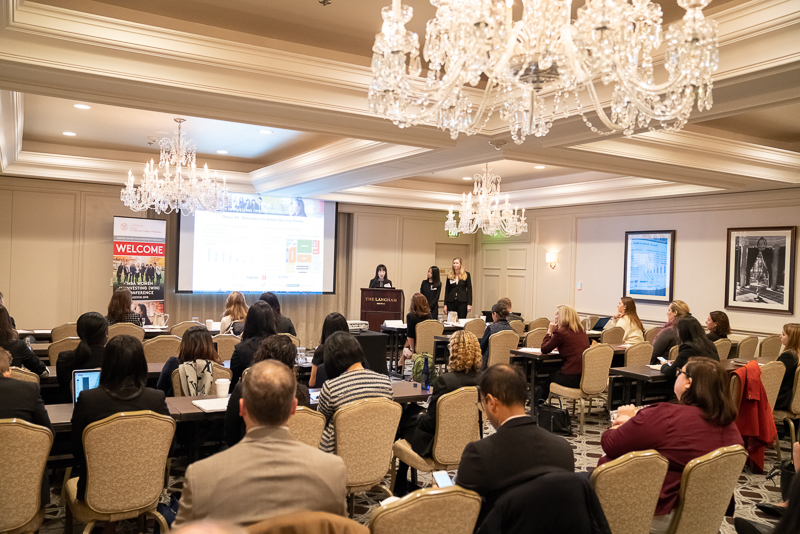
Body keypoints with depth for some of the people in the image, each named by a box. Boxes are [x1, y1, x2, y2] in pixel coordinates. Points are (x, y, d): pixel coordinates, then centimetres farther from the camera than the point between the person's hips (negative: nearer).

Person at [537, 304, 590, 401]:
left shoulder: (561, 332, -11)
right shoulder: (581, 331, 12)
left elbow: (544, 350, -2)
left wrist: (550, 331, 6)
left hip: (571, 379, -7)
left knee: (548, 376, 21)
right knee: (554, 373, 28)